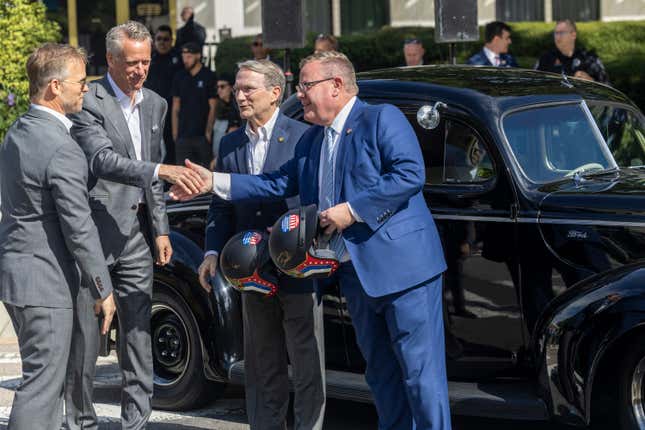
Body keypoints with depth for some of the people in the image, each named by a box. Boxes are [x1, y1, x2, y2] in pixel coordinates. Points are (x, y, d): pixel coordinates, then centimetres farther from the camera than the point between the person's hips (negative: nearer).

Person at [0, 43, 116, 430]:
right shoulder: (62, 150, -20)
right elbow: (79, 228, -19)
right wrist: (103, 289, -11)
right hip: (44, 281, -10)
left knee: (48, 375, 19)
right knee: (42, 382, -4)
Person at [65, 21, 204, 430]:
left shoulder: (155, 105, 13)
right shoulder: (88, 102, -10)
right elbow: (103, 161, -24)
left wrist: (160, 229, 13)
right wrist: (161, 170, -35)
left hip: (137, 234, 6)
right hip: (94, 231, -6)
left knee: (138, 333, 6)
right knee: (85, 337, 0)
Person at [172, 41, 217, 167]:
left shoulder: (209, 77, 0)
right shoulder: (179, 77, 10)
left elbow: (212, 108, -2)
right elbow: (175, 107, 11)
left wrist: (208, 132, -9)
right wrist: (175, 132, 3)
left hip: (202, 135, -3)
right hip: (183, 135, 3)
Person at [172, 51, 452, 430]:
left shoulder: (381, 119, -8)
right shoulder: (312, 139, 19)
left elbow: (411, 174, -19)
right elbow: (280, 183, 19)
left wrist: (353, 210, -19)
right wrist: (215, 182, 12)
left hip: (402, 266, -9)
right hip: (356, 273, 9)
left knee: (421, 371, -6)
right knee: (382, 372, 14)